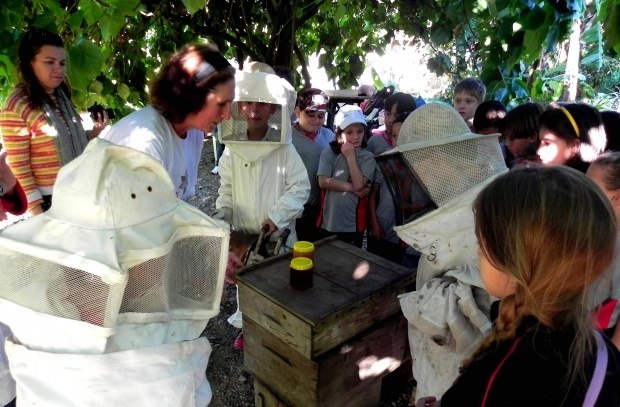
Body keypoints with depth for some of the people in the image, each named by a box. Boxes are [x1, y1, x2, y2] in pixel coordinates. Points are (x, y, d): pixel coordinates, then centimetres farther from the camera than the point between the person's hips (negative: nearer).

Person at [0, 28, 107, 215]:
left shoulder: (61, 97, 7)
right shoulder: (17, 107, -14)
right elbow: (18, 164, -13)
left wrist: (92, 133, -2)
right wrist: (34, 206, -14)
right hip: (49, 199, -7)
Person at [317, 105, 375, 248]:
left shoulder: (367, 157, -4)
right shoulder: (328, 153, -1)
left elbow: (359, 184, -16)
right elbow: (323, 182, -11)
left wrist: (350, 156, -12)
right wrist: (351, 187, -12)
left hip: (353, 225, -1)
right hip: (328, 223, 1)